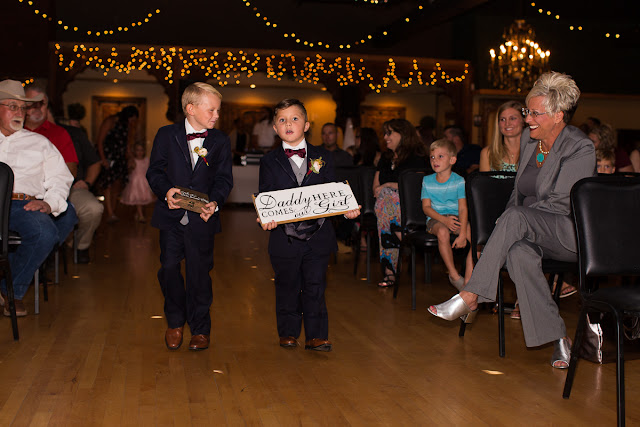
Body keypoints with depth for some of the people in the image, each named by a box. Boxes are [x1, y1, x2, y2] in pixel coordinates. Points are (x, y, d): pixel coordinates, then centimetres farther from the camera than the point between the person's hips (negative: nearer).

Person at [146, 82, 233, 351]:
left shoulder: (220, 142, 6)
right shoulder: (166, 135, 3)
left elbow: (224, 178, 2)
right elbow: (155, 170, 2)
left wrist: (214, 202, -16)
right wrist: (166, 190, -18)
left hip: (202, 218, 0)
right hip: (171, 217, 0)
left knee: (199, 272, 3)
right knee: (169, 267, 2)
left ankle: (200, 328, 19)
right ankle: (175, 322, 24)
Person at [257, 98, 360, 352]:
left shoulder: (323, 158, 6)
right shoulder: (269, 162, 3)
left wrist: (346, 209, -13)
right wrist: (266, 219, -20)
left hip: (317, 236, 0)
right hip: (284, 238, 0)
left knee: (315, 287, 5)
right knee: (287, 288, 11)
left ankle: (316, 336, 14)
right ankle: (288, 333, 26)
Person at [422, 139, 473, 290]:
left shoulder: (459, 181, -1)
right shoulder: (427, 181, 5)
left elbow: (463, 208, -10)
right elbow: (426, 207, 0)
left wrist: (462, 234, -23)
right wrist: (444, 219, -19)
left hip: (455, 218, 0)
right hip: (435, 219, 0)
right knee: (443, 232, -35)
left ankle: (468, 279, -22)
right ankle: (454, 275, -19)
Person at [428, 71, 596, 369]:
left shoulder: (580, 149, -9)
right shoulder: (528, 139, 12)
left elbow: (561, 203, -15)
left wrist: (511, 219, -16)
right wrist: (505, 227, 2)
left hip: (570, 233, -5)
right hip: (529, 232, 5)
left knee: (516, 218, -35)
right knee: (518, 253, -33)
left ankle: (469, 297, -30)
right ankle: (557, 338, -27)